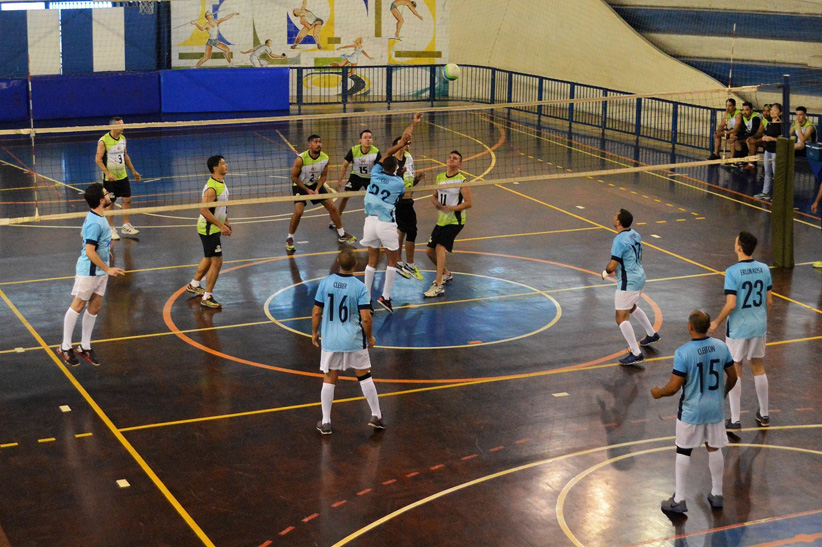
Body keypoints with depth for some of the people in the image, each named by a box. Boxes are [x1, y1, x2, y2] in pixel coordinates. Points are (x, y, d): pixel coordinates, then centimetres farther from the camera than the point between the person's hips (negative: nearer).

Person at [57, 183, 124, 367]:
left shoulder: (97, 217, 4)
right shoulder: (94, 223, -25)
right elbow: (89, 252, -25)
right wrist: (108, 269, -18)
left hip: (100, 271, 9)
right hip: (88, 271, -9)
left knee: (95, 307, 11)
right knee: (78, 306, 2)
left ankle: (85, 346, 22)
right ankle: (65, 347, 13)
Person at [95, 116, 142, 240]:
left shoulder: (122, 138, 6)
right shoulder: (103, 141, -14)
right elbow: (98, 159, -14)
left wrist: (133, 171, 17)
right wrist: (107, 173, -23)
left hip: (123, 176, 6)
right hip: (110, 178, -6)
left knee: (127, 199, 5)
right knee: (110, 203, 2)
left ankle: (126, 226, 18)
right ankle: (111, 229, 13)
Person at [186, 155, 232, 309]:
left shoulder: (222, 183, 7)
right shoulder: (211, 188, -25)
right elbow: (204, 211, -28)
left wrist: (226, 222, 15)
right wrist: (220, 226, -26)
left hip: (214, 228, 10)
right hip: (209, 229, -10)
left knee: (209, 259, 24)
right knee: (216, 262, -9)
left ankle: (194, 285, 43)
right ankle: (207, 298, -2)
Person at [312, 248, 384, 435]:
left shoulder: (325, 283, -6)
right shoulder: (359, 287, -12)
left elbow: (316, 312, -2)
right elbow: (366, 318, -15)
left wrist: (314, 332, 14)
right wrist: (370, 337, 3)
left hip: (330, 340, 1)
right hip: (354, 340, -1)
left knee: (329, 379, 11)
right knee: (364, 376, 14)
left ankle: (325, 423, 16)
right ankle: (376, 416, 22)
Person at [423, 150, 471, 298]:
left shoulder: (462, 181, -11)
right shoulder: (440, 177, 8)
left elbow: (468, 203, -13)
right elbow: (434, 195, 19)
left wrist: (450, 208, -24)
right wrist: (436, 203, -5)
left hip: (455, 221, -7)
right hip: (441, 220, 7)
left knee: (440, 247, -23)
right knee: (429, 250, 10)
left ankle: (438, 286, -25)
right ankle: (446, 274, 37)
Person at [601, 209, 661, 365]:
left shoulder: (619, 240, -24)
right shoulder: (635, 234, 4)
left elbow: (612, 266, -24)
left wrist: (605, 273, -1)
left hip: (628, 283, -10)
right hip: (639, 277, 10)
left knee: (622, 318, -6)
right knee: (632, 307, 33)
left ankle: (636, 353, -7)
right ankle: (652, 334, 48)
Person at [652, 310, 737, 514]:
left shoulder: (683, 352, -21)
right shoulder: (721, 346, -6)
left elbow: (674, 387, -19)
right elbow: (733, 377, 4)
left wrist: (658, 393, 1)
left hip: (691, 411, -4)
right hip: (715, 408, 4)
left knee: (683, 452, 9)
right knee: (714, 449, 18)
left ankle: (679, 499, 15)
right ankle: (717, 494, 30)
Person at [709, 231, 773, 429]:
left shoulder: (732, 272, -19)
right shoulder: (764, 269, -2)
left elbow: (731, 304, -22)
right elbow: (769, 301, 5)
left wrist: (716, 323, -7)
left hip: (738, 329, -5)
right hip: (759, 326, 5)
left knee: (734, 373, 6)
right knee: (759, 369, 19)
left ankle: (735, 420, 12)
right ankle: (764, 415, 29)